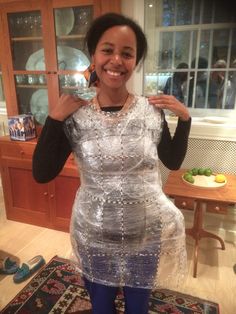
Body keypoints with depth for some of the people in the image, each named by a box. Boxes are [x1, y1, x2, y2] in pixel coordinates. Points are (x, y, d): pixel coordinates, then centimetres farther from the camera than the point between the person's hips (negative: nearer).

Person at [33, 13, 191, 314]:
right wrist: (54, 118, -20)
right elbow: (42, 174, -12)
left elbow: (173, 161, 2)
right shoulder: (75, 115, -13)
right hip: (95, 235, 0)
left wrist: (184, 118, -10)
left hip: (147, 232, 1)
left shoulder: (151, 110, -10)